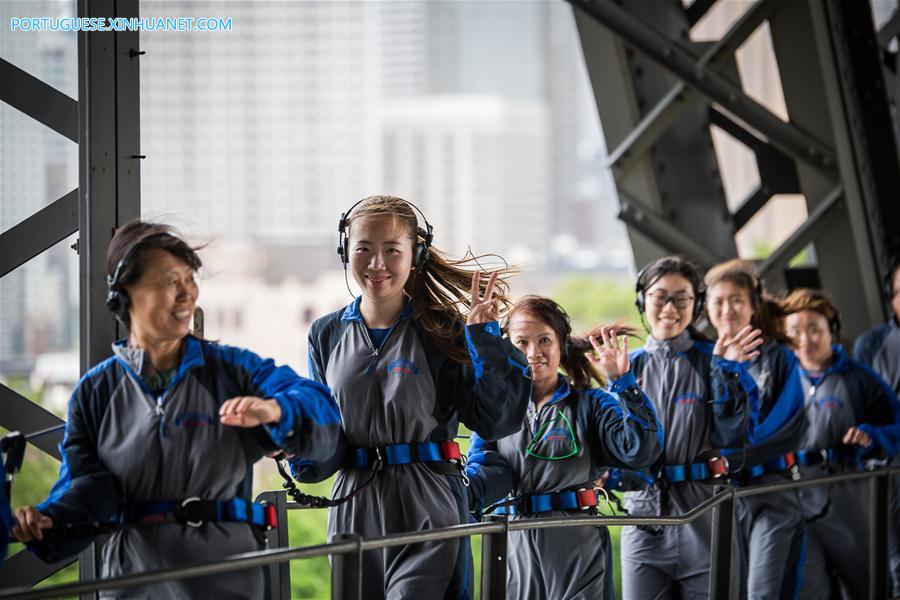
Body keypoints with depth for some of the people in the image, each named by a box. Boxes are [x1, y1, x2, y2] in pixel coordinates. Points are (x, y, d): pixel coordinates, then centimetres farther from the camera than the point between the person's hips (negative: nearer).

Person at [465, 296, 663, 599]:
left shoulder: (591, 404, 3)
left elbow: (641, 450, -12)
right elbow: (488, 471, -5)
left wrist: (622, 382, -17)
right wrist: (460, 492, -27)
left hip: (577, 548, -2)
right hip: (514, 546, 2)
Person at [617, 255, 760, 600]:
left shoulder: (712, 361, 1)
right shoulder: (630, 366, 10)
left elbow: (734, 436, -8)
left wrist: (724, 371, -16)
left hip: (704, 517, -2)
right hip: (645, 515, 2)